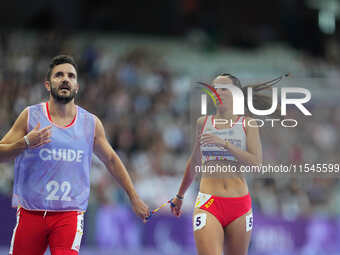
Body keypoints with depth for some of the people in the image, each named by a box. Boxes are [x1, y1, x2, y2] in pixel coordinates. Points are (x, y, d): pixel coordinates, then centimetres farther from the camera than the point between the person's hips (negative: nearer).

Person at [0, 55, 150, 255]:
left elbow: (111, 160, 18)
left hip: (70, 214, 0)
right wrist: (25, 143, -21)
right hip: (31, 213, 0)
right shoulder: (31, 116, -1)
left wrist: (134, 198, 19)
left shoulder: (91, 123, 5)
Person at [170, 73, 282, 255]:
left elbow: (256, 162, -7)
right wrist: (180, 196, 33)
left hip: (239, 204, 0)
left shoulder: (247, 124, 6)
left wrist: (224, 143, -16)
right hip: (208, 202, 0)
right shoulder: (203, 123, 12)